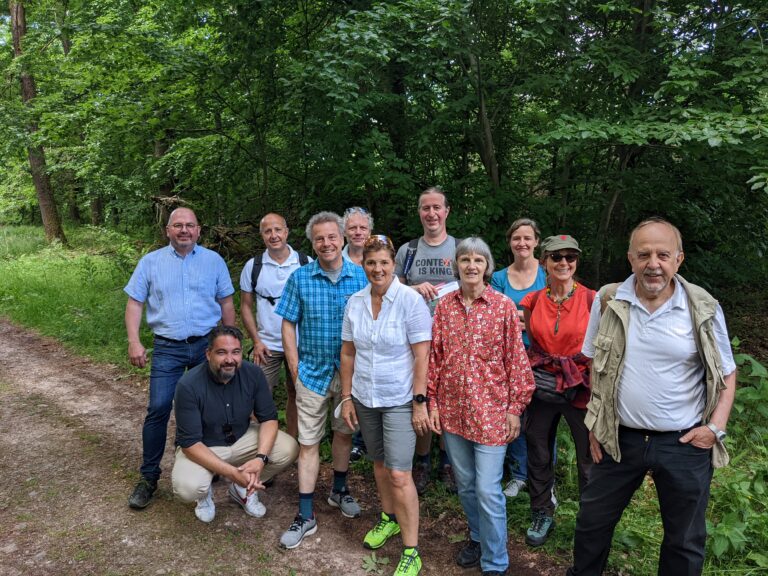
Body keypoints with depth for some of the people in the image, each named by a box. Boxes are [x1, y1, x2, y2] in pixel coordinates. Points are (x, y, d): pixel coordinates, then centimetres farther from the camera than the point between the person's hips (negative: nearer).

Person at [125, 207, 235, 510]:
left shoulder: (214, 261, 4)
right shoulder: (151, 262, 4)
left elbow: (226, 303, 7)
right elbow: (134, 303, 4)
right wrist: (134, 342, -7)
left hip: (207, 345, 1)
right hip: (167, 348, -1)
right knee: (158, 410, -3)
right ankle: (148, 477, 10)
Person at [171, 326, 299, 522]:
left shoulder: (253, 373, -17)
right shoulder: (189, 385, -27)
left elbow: (269, 418, -11)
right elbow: (190, 442, -26)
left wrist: (260, 458, -29)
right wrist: (232, 473, -35)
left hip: (242, 438, 4)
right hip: (201, 447, -3)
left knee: (288, 449, -19)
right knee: (187, 488, -33)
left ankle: (243, 488, 8)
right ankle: (205, 492, 6)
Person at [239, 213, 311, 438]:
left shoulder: (306, 263, -3)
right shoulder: (253, 266, -1)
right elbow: (246, 306, 4)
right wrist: (256, 341, -5)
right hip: (267, 345, 0)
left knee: (295, 396, 12)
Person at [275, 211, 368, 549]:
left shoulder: (361, 277, -4)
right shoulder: (300, 278, -4)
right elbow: (288, 325, -1)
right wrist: (295, 368, -6)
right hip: (313, 371, -1)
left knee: (344, 432, 17)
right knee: (308, 442, 3)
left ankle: (339, 490, 39)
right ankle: (306, 515, 13)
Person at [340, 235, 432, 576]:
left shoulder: (411, 301, -14)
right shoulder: (355, 302, 0)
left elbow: (421, 356, -14)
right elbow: (348, 353, 7)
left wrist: (420, 402, -15)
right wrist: (347, 397, 6)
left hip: (400, 400, -5)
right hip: (365, 399, 5)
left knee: (399, 474, -5)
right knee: (379, 462, 19)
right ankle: (388, 518, 42)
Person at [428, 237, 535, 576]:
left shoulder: (504, 306, -7)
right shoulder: (444, 306, 2)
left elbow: (516, 360, -5)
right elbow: (435, 356, 6)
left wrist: (515, 408, -7)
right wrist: (432, 401, 3)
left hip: (490, 411, -3)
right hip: (452, 410, 4)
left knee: (488, 490, -1)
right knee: (465, 484, 17)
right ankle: (478, 537, 41)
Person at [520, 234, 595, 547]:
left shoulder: (592, 300, -7)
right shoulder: (532, 301, 0)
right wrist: (533, 377, 8)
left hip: (581, 389, -3)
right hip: (542, 388, 3)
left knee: (590, 456, 4)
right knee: (538, 453, 14)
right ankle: (542, 514, 35)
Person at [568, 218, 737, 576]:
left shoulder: (704, 309, -9)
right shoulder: (608, 301, -5)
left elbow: (726, 373, 3)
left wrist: (716, 427, -8)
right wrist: (595, 423, 4)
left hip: (685, 444, -1)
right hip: (620, 439, 2)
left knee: (685, 540, 17)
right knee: (592, 522, 17)